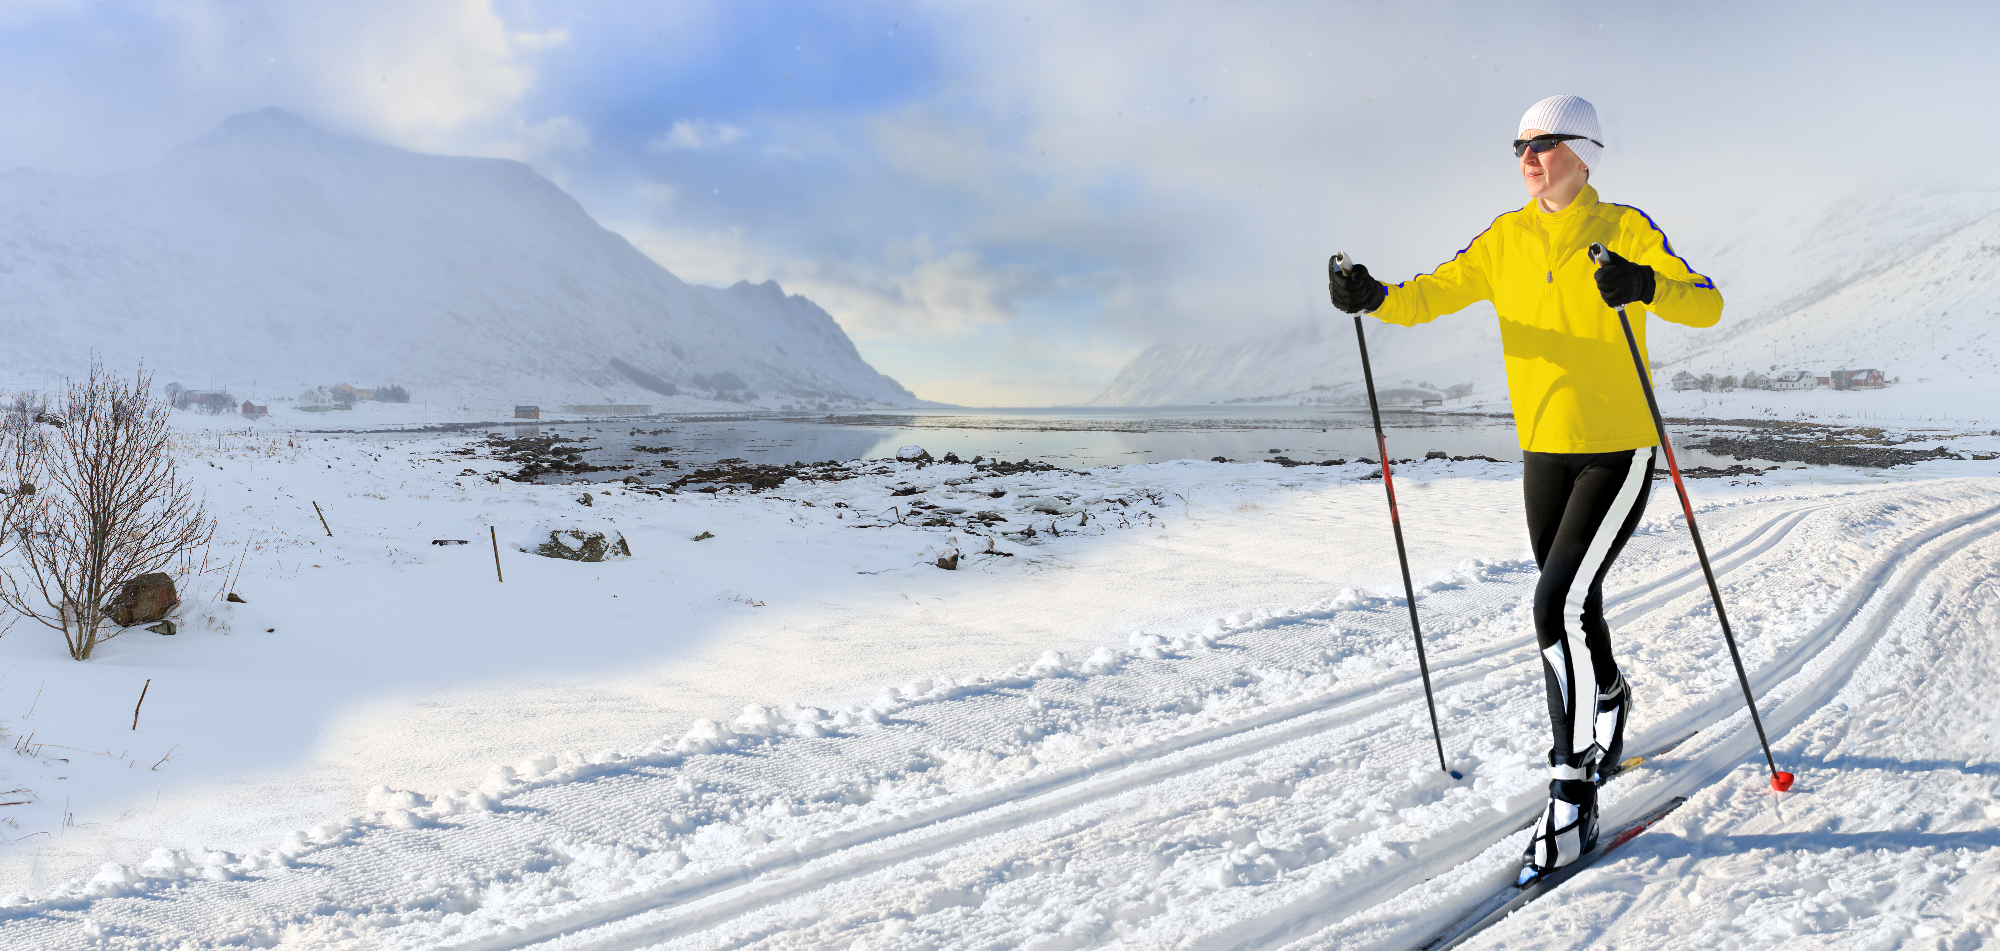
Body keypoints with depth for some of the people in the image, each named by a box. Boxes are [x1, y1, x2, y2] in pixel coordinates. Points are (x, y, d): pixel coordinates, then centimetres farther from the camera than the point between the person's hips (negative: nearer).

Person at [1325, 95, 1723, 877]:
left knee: (1559, 605, -19)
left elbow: (1707, 305, -14)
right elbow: (1434, 292, 0)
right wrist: (1375, 297, -20)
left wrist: (1647, 287, -34)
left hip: (1617, 452, -5)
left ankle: (1572, 797, -10)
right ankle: (1610, 704, 51)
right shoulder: (1505, 239, 4)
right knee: (1573, 609, 18)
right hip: (1543, 452, 5)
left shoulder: (1625, 229, -8)